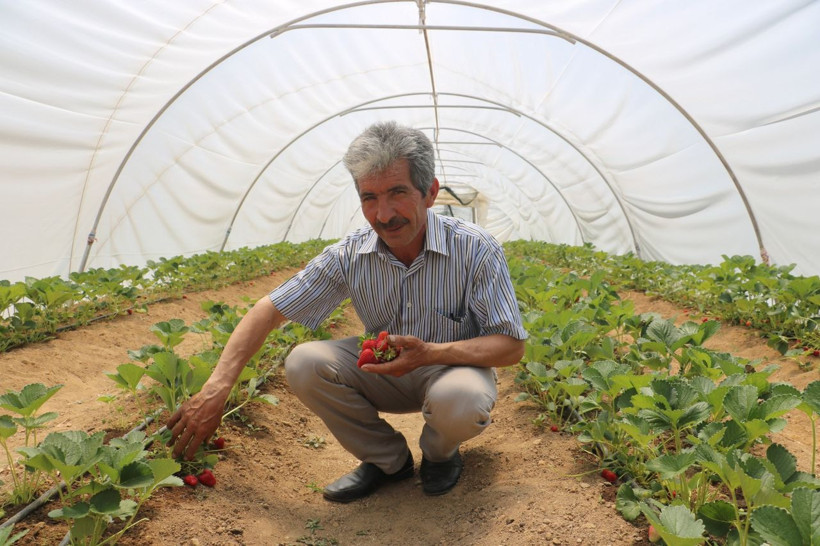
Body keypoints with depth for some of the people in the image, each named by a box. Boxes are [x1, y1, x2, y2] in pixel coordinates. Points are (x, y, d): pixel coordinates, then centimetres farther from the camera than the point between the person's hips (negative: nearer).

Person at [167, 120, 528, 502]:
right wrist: (216, 388, -22)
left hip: (453, 366, -3)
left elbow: (511, 346, -20)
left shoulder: (476, 250, -22)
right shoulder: (349, 256, -14)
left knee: (458, 401, -39)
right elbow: (270, 309, -12)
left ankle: (440, 453, 2)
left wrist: (431, 352, -36)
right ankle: (388, 459, 0)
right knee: (303, 364, -21)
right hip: (385, 371, 3)